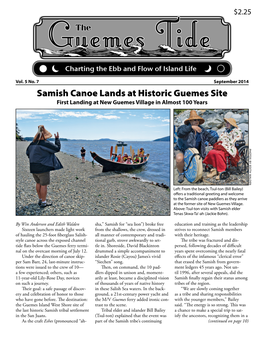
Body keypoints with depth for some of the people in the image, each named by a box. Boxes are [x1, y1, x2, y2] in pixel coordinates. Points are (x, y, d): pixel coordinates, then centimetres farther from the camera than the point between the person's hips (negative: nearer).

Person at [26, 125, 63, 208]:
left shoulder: (33, 144, 5)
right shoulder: (46, 144, -16)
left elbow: (28, 152, 18)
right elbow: (57, 148, -7)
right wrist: (57, 139, 4)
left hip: (33, 167, 7)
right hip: (43, 167, -7)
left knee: (38, 183, 20)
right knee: (44, 185, 2)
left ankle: (40, 200, 29)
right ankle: (43, 202, 7)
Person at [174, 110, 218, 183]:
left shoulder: (201, 129, -2)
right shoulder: (184, 128, -21)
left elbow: (209, 137, 2)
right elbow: (179, 133, -43)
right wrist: (191, 127, -54)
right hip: (181, 150, -6)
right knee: (180, 159, -36)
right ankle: (181, 173, -7)